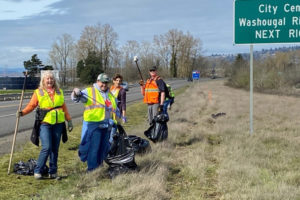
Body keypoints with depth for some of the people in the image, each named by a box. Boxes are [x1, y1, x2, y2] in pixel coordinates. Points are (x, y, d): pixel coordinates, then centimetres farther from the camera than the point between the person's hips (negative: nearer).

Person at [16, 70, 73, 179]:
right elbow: (31, 105, 1)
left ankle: (53, 171, 16)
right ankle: (38, 171, -2)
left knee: (55, 149, 6)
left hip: (58, 123, 3)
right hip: (45, 123, -3)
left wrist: (69, 120, 14)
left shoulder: (59, 92, 11)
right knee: (46, 147, -14)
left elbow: (64, 107, 15)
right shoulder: (38, 92, 1)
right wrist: (23, 112, -16)